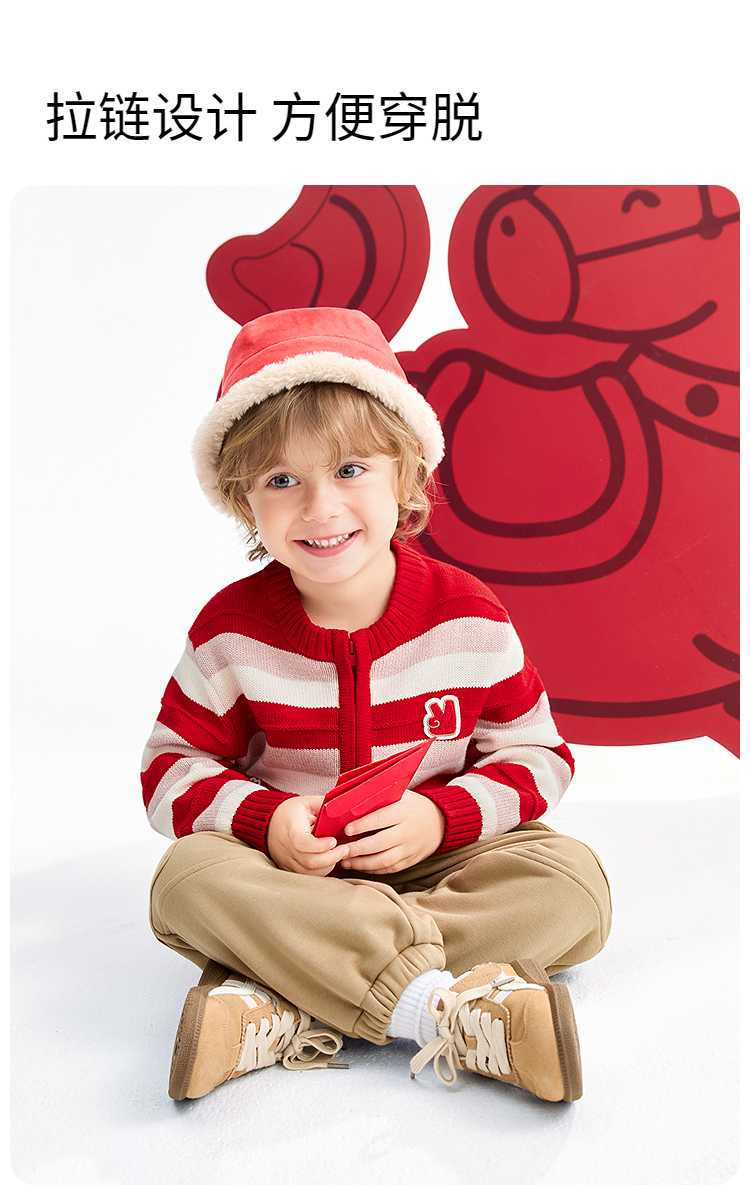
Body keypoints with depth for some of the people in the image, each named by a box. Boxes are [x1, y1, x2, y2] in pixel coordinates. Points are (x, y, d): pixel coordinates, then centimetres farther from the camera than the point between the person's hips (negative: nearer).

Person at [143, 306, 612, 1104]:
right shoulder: (232, 630, -8)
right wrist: (263, 819, -22)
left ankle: (285, 1012, -30)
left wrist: (442, 816, -19)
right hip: (289, 875, 0)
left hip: (440, 862, 1)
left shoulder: (468, 617, -8)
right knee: (186, 878, -29)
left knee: (574, 883, -25)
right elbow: (170, 769, -1)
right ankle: (442, 1007, -34)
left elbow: (538, 755, 0)